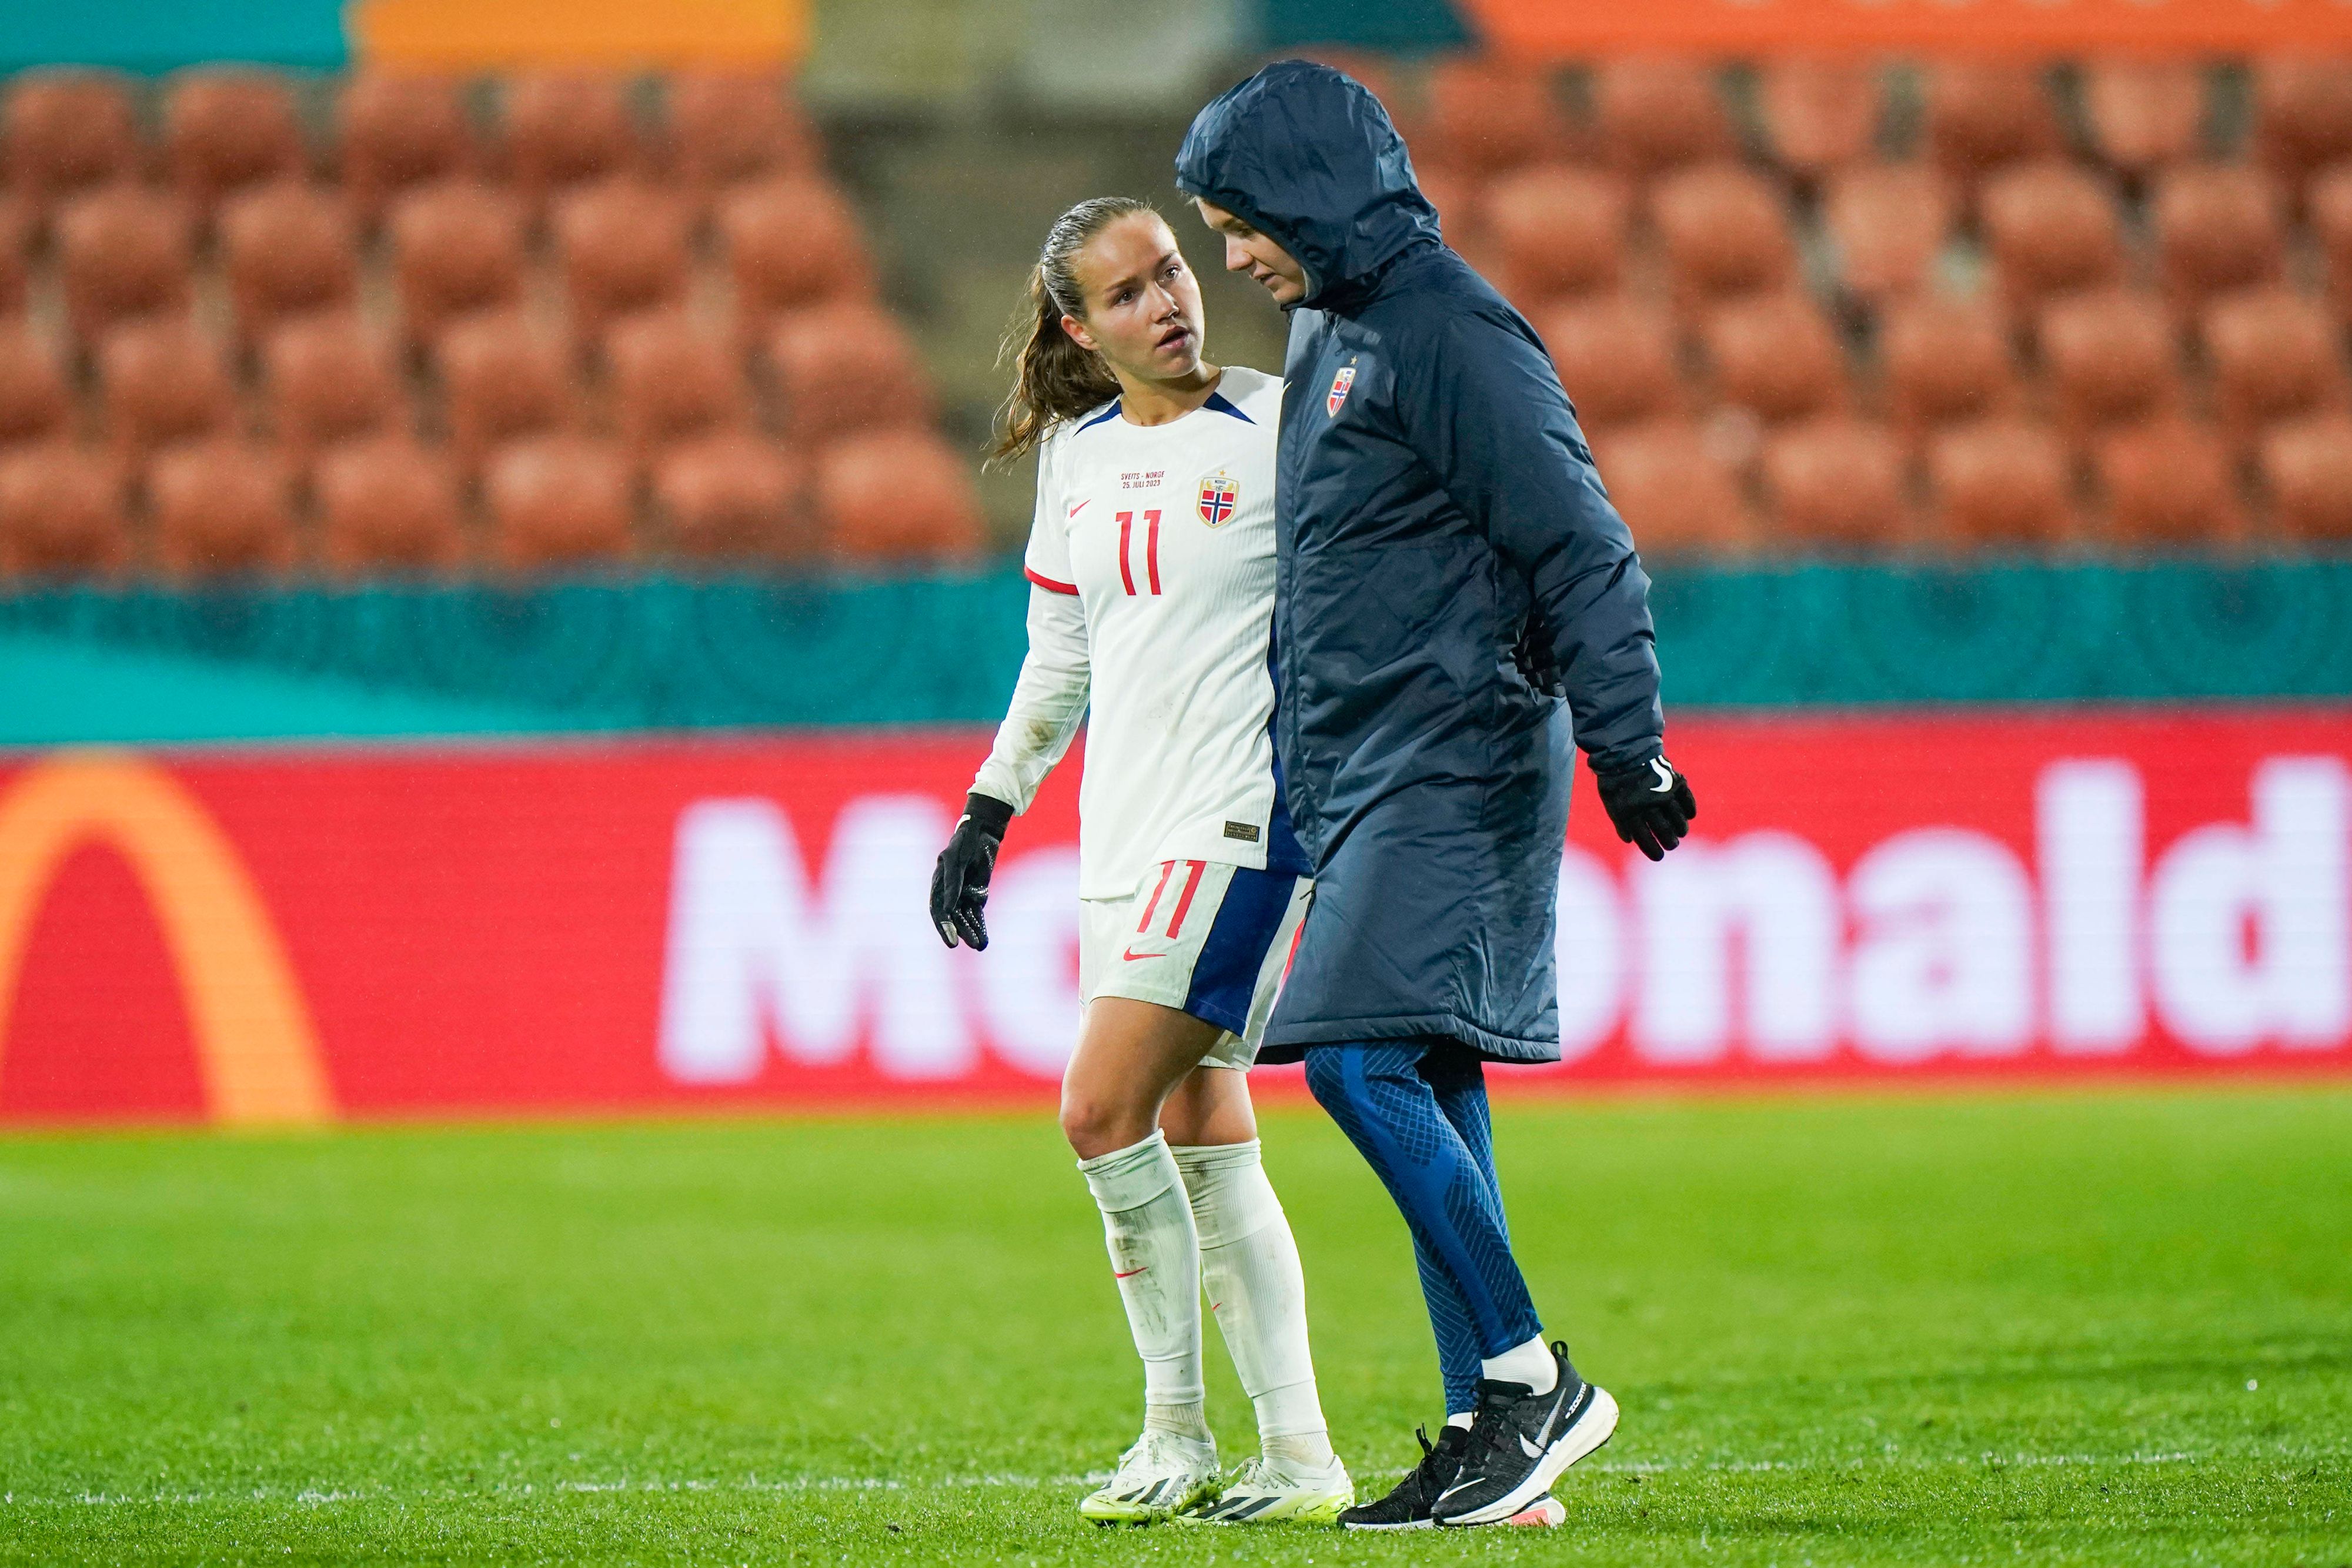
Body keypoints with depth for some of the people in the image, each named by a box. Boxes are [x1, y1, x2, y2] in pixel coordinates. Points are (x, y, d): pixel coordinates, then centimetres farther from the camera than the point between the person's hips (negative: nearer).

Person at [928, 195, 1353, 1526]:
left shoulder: (1280, 426, -6)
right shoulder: (1076, 458, 12)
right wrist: (987, 815, 20)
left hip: (1242, 817, -7)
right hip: (1126, 837, 7)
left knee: (1104, 1109, -14)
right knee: (1203, 1146, 5)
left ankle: (1181, 1437, -3)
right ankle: (1300, 1459, 9)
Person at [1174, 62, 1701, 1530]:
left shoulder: (1449, 332, -13)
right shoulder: (1330, 331, 16)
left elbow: (1581, 546, -16)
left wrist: (1625, 745, -21)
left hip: (1458, 771, -10)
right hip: (1366, 776, 10)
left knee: (1363, 1064, -18)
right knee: (1428, 1099, 7)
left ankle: (1533, 1378, -11)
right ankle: (1490, 1425, 9)